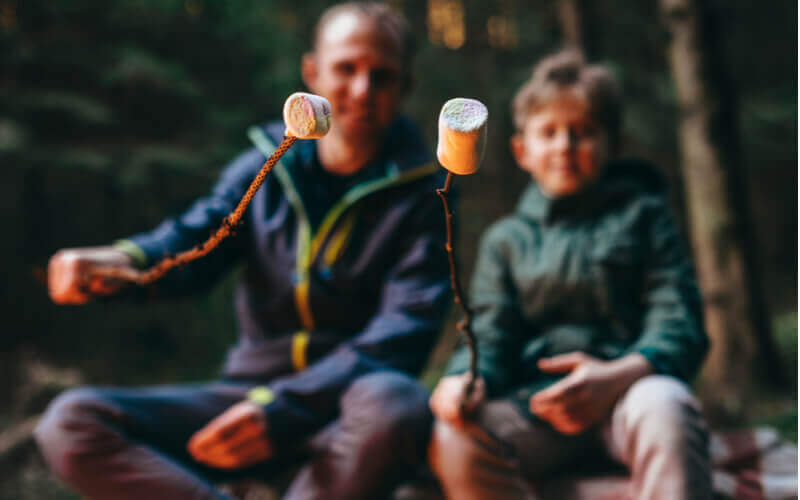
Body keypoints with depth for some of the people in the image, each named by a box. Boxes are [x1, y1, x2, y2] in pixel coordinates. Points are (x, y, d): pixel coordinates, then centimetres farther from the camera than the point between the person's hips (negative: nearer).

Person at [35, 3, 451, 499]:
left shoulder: (420, 191, -1)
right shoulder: (264, 167, 11)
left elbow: (407, 328, -13)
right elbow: (195, 236, -5)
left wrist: (284, 406, -27)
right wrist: (125, 259, -30)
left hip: (350, 402, -3)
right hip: (253, 388, 3)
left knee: (396, 406, -39)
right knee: (69, 422, -15)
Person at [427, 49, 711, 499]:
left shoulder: (643, 215, 14)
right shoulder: (506, 239, 21)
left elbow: (678, 323, 1)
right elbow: (492, 335, 10)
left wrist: (617, 376, -20)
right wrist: (468, 379, -16)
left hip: (629, 386, -1)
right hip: (535, 404, 2)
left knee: (664, 408, -37)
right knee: (455, 439, -29)